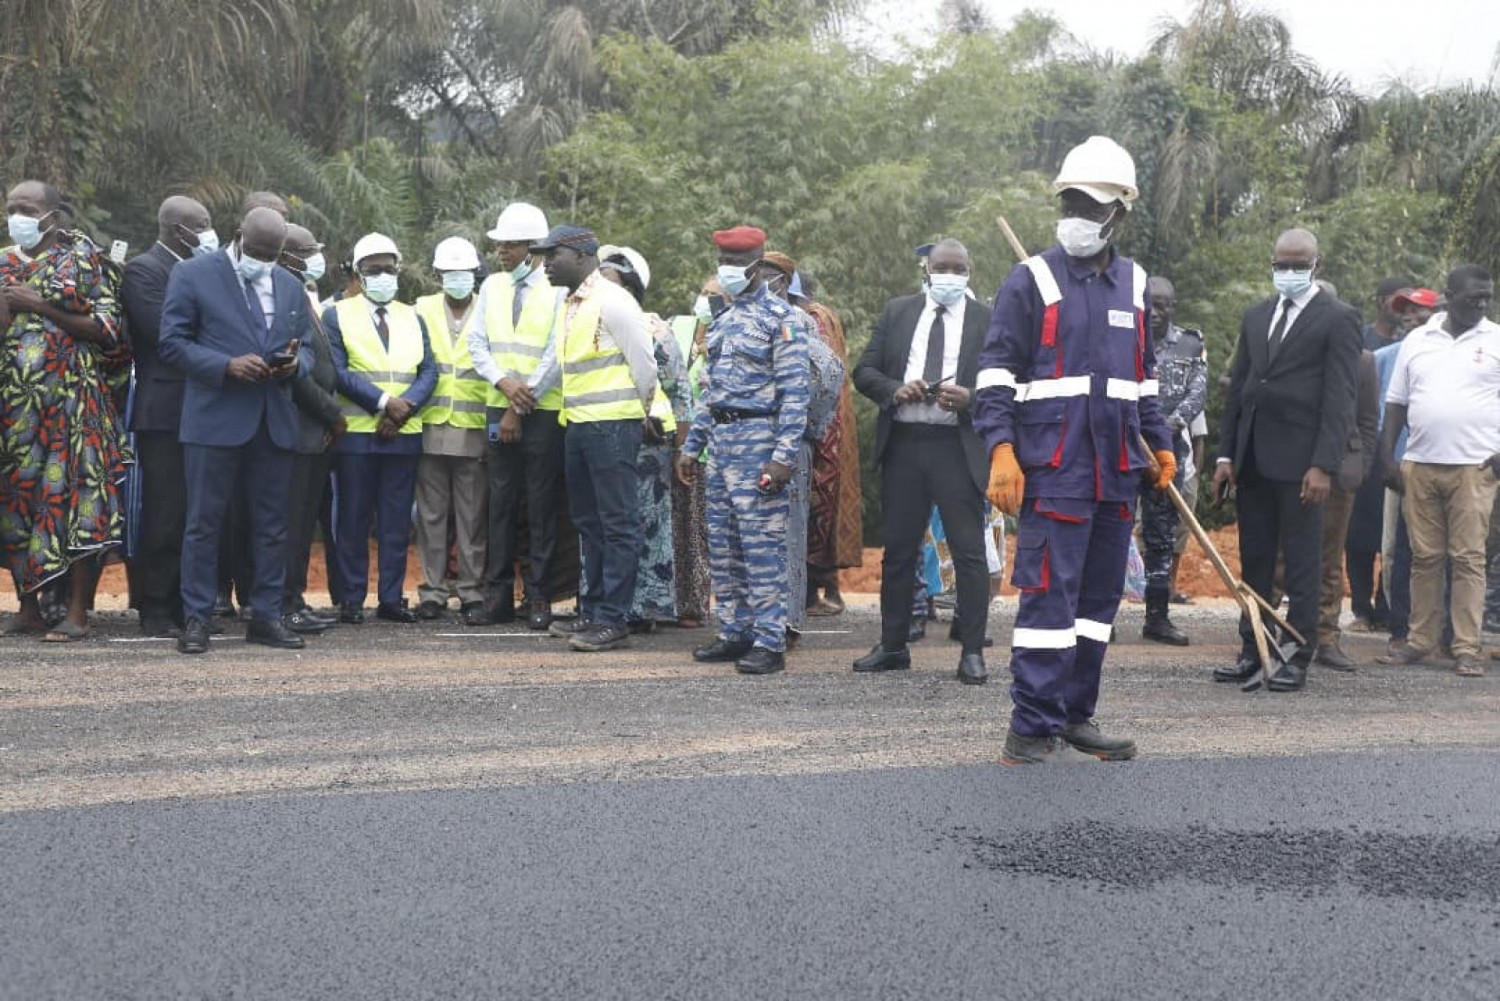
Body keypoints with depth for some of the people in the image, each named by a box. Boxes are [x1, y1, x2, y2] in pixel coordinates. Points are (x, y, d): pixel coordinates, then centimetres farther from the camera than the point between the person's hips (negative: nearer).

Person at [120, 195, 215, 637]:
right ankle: (156, 611, 3)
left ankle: (184, 606, 16)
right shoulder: (143, 269, -6)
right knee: (163, 516, -4)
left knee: (190, 515, 10)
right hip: (164, 412, -7)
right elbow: (165, 332, -18)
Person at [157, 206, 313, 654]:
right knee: (204, 523, -1)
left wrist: (295, 363, -5)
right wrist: (227, 365, -16)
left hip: (275, 420, 5)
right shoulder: (192, 275, 1)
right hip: (215, 418, -5)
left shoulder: (290, 286, 17)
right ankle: (196, 619, 6)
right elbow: (173, 342, -3)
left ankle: (265, 616, 15)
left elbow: (306, 346, 19)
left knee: (272, 524, 7)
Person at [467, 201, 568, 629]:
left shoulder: (558, 289, -6)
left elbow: (556, 355, -11)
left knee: (543, 506, 0)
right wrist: (504, 382, -10)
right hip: (499, 409, 4)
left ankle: (538, 598, 7)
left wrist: (521, 407, -10)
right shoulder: (492, 286, 10)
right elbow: (477, 343, 8)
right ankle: (498, 596, 10)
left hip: (544, 412, -4)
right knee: (501, 502, 6)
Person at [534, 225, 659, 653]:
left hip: (612, 424, -9)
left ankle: (613, 620, -2)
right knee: (588, 522, 13)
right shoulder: (570, 305, 16)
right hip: (578, 424, 9)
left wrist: (646, 412, 2)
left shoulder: (612, 301, -12)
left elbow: (643, 362, -10)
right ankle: (592, 612, 21)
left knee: (617, 524, -4)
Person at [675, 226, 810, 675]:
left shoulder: (778, 316, -7)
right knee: (722, 545, 10)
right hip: (720, 438, 8)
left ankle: (769, 642, -3)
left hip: (758, 438, -8)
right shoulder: (723, 318, 16)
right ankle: (735, 633, 18)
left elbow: (794, 390, -12)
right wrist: (692, 446, 18)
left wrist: (785, 455, -19)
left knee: (762, 544, -8)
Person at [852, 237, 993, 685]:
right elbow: (864, 371, 10)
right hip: (903, 445, 3)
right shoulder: (897, 312, 11)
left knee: (969, 551, -3)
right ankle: (892, 646, 21)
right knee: (898, 550, 10)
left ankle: (972, 653, 4)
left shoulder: (987, 320, 3)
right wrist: (894, 390, -9)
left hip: (958, 448, -3)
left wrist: (970, 399, -18)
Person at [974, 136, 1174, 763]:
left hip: (1117, 470, 7)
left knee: (1100, 594, 11)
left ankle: (1074, 717, 22)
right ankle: (1031, 732, -4)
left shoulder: (1132, 283, 14)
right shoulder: (1032, 280, -3)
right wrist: (1000, 448, -17)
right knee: (1050, 593, -9)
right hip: (1054, 468, -6)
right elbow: (996, 370, -7)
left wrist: (1160, 442, 23)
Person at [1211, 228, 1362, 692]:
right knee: (1254, 562, 10)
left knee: (1302, 565, 0)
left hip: (1300, 461, -6)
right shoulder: (1256, 316, 16)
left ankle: (1297, 658, 5)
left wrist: (1324, 465, -16)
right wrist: (1226, 454, 9)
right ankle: (1251, 652, 16)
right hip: (1253, 459, 6)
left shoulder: (1338, 319, -2)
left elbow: (1339, 398, -8)